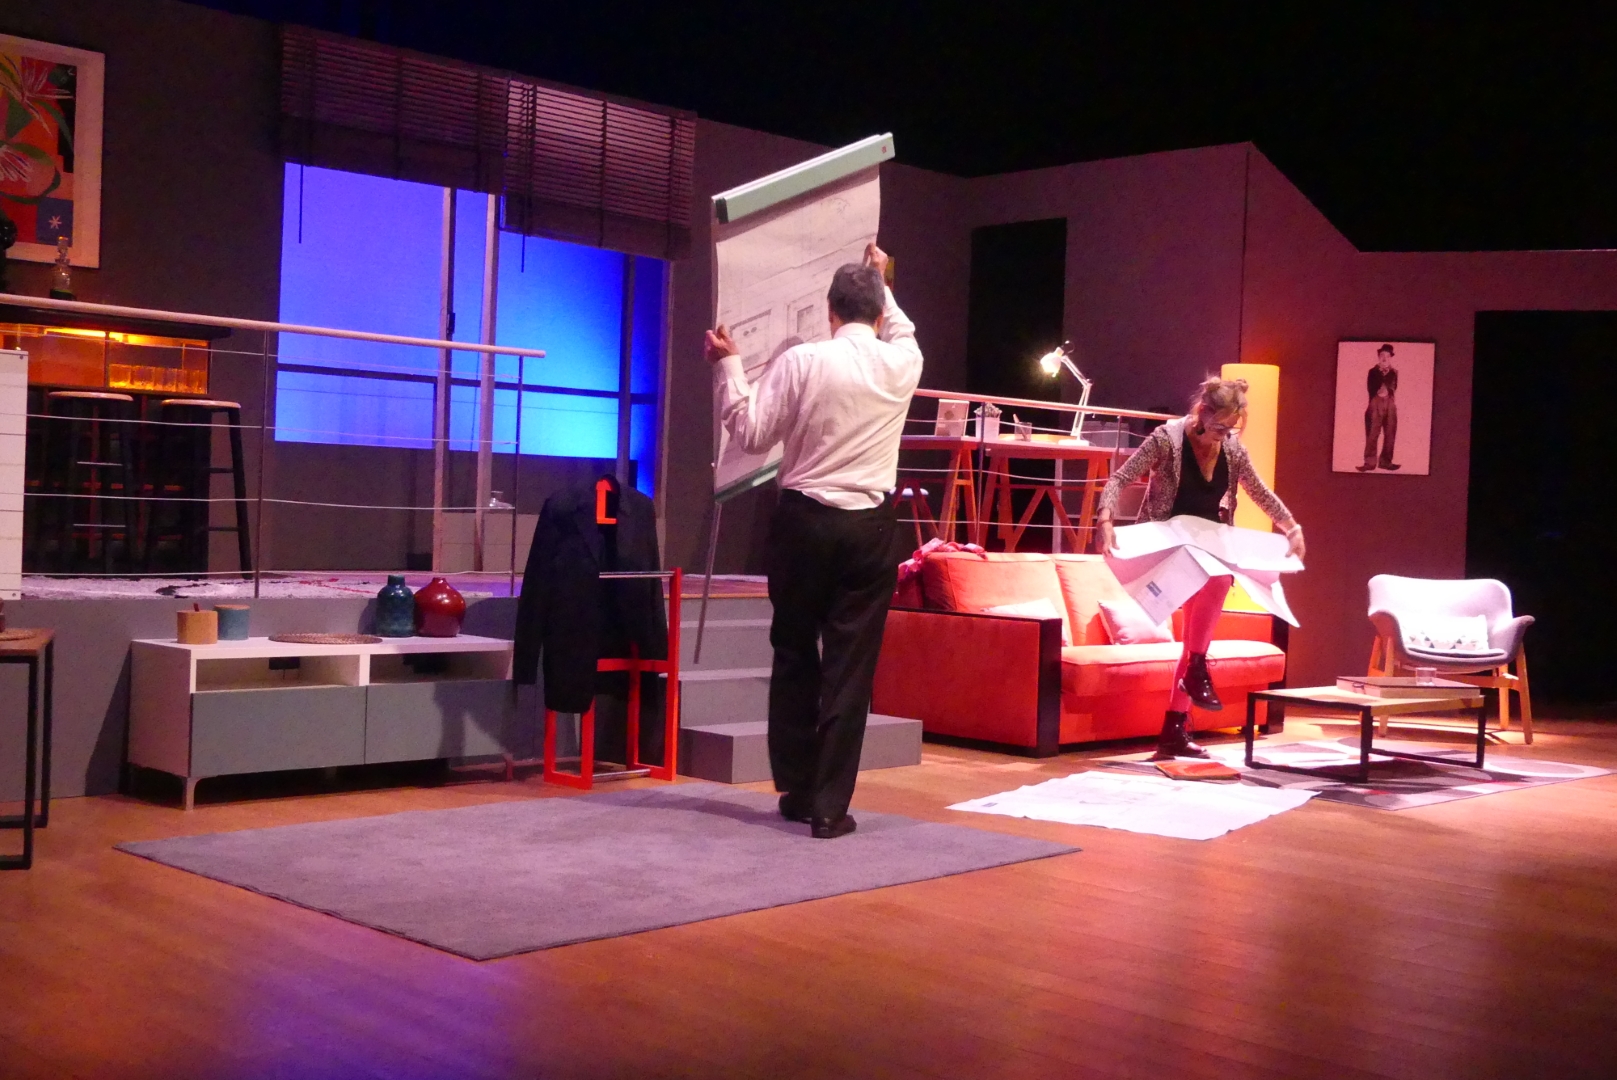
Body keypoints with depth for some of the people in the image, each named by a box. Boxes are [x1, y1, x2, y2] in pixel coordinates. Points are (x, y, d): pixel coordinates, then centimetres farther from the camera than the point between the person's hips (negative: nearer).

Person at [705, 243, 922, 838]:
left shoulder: (800, 361, -7)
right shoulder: (902, 364, 2)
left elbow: (751, 433, -3)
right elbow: (901, 330, 27)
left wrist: (728, 365, 5)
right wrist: (881, 282, 43)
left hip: (804, 521, -1)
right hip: (870, 527, 1)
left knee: (794, 656, 13)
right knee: (850, 666, 3)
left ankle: (797, 791, 22)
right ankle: (830, 806, 4)